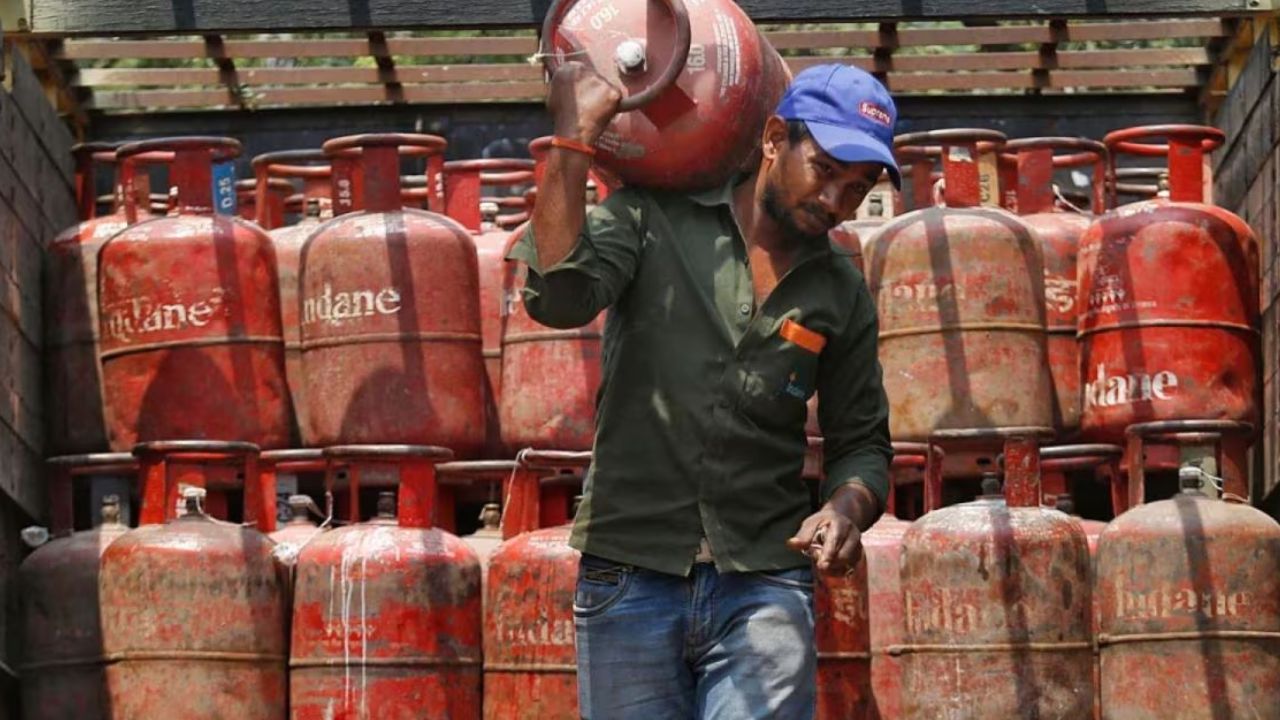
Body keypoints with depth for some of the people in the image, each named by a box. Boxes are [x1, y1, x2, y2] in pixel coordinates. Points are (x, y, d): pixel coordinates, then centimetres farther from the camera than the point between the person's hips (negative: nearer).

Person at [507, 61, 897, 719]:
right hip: (630, 582, -1)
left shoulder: (841, 297, 10)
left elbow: (861, 442, 17)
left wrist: (846, 508, -6)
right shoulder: (653, 219, 3)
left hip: (763, 589, 1)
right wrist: (575, 136, -16)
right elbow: (559, 296, -14)